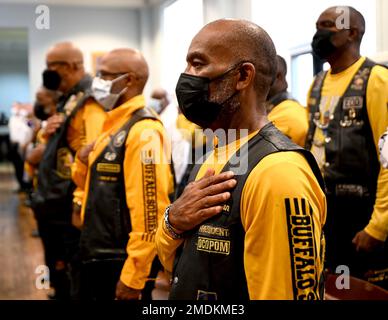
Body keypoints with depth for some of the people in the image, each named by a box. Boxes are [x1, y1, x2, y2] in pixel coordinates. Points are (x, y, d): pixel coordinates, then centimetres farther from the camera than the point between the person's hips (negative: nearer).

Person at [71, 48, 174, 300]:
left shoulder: (143, 132, -19)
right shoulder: (115, 125, 11)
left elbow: (150, 213, -24)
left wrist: (132, 277, -22)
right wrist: (83, 162, -2)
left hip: (121, 263, -9)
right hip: (98, 256, 9)